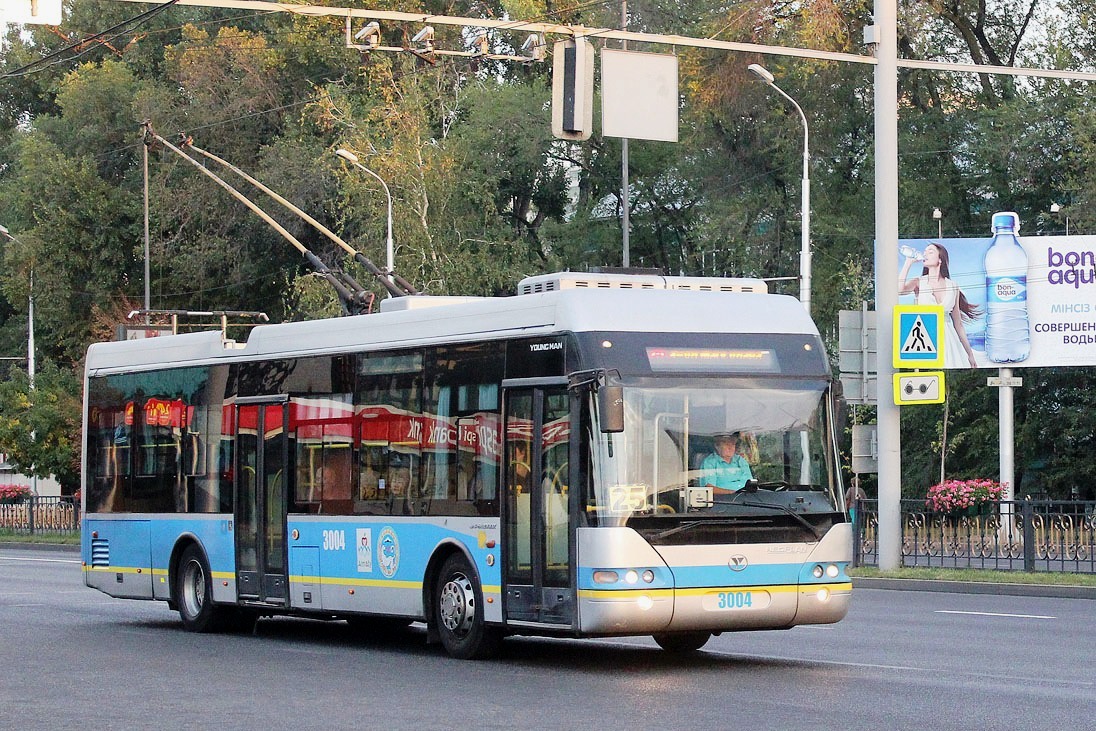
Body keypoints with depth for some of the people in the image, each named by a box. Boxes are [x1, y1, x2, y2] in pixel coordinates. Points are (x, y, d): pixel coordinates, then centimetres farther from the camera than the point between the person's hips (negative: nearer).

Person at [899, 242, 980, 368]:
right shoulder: (918, 283, 5)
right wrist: (909, 262, -9)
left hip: (947, 340, 2)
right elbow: (899, 289, -19)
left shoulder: (953, 287, 9)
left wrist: (970, 354, 14)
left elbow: (958, 324, 14)